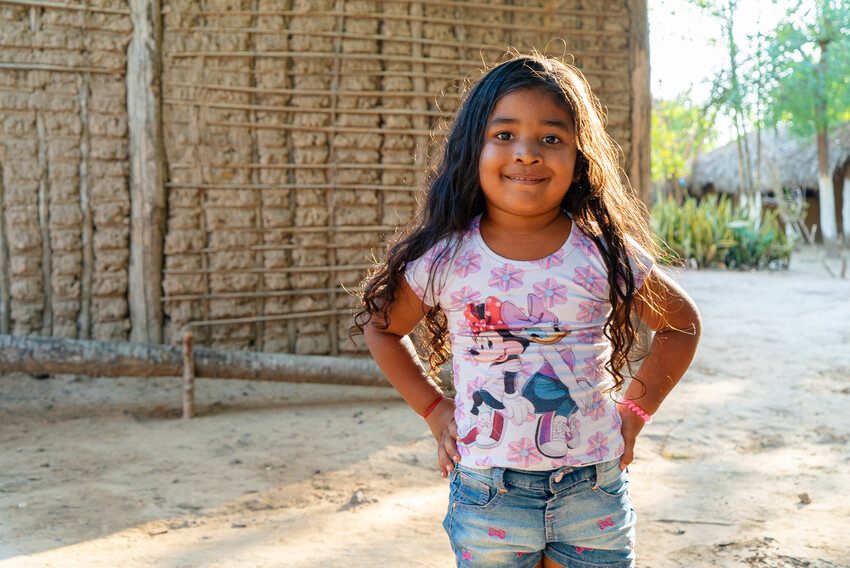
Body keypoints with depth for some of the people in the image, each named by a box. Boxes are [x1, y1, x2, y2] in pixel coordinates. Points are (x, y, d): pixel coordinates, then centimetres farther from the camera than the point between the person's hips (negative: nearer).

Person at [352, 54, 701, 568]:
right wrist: (434, 408, 4)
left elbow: (683, 324, 11)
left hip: (595, 492, 1)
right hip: (486, 496, 0)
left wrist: (635, 408, 3)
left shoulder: (605, 252, -5)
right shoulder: (446, 257, -6)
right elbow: (380, 327, 11)